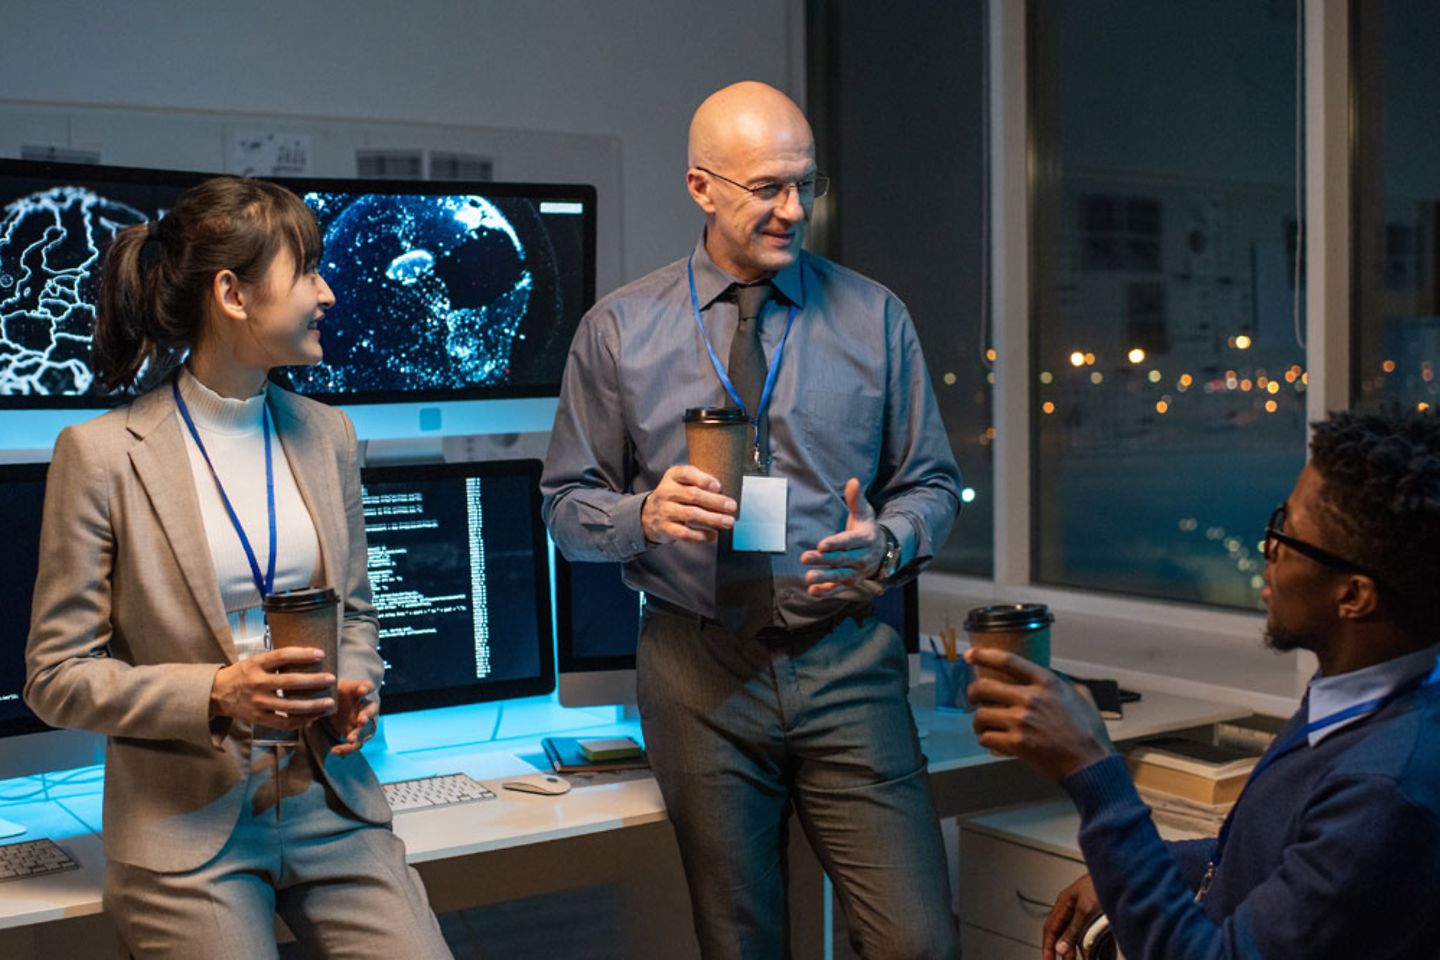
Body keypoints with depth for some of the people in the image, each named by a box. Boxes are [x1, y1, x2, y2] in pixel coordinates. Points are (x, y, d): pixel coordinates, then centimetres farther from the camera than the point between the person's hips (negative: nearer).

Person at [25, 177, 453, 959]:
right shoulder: (102, 452, -9)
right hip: (187, 829, -4)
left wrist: (354, 690, -3)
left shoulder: (326, 433, 7)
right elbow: (57, 676, -6)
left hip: (330, 805, 4)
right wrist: (213, 695, -19)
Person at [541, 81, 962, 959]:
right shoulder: (618, 331, 2)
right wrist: (648, 513, -16)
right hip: (699, 671, 0)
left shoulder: (875, 318, 5)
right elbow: (570, 505, 6)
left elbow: (931, 484, 9)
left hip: (845, 664, 0)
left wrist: (886, 544, -13)